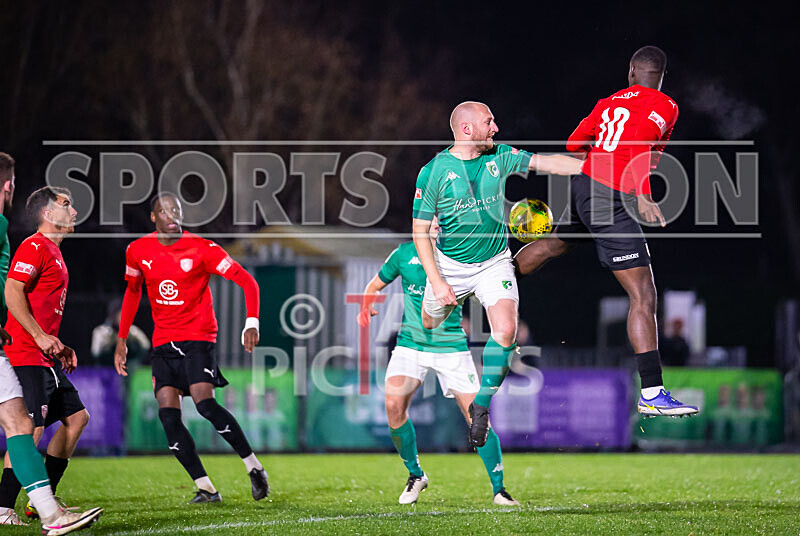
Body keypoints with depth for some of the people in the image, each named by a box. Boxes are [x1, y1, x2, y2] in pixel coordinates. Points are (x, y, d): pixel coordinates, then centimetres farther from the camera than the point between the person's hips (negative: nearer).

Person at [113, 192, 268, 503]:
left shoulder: (202, 249, -8)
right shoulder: (138, 251, 4)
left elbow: (246, 281, -10)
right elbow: (132, 292, 21)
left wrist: (251, 323, -24)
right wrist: (122, 341, 19)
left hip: (198, 337, -4)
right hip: (163, 343, 4)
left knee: (204, 403, -22)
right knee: (168, 415, -9)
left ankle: (254, 466, -8)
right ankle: (206, 488, -5)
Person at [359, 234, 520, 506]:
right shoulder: (405, 253, 2)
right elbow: (376, 284, 15)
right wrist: (366, 306, -5)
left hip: (451, 347, -1)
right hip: (410, 344, 1)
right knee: (394, 404, -20)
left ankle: (498, 488, 6)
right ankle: (415, 474, 3)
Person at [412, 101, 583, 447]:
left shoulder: (500, 157, -4)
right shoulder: (433, 172, -14)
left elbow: (547, 163, -5)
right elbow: (420, 231, -10)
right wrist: (437, 282, -16)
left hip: (494, 261, 1)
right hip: (449, 265, -1)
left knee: (505, 330, -18)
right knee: (428, 326, 11)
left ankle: (481, 406, -3)